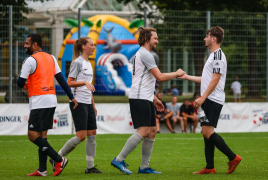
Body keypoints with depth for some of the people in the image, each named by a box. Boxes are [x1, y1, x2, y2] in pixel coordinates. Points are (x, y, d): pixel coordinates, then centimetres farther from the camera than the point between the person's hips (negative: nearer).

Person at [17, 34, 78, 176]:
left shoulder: (31, 60, -9)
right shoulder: (51, 58, 15)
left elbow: (20, 82, -10)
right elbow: (61, 78, 15)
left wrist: (24, 85, 14)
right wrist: (71, 97, 16)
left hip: (39, 101, -9)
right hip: (51, 101, 9)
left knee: (32, 135, -8)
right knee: (42, 135, 10)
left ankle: (59, 160, -14)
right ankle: (42, 169, 8)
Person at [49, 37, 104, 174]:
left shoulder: (88, 64, 18)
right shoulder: (77, 62, -9)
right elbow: (69, 82, -14)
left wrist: (93, 105, 23)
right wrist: (85, 82, -26)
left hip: (88, 104, 9)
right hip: (78, 103, -9)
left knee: (92, 134, 4)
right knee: (81, 136, -12)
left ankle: (90, 166, 7)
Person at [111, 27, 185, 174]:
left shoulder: (142, 54, 23)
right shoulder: (144, 54, -11)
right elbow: (160, 77, -16)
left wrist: (154, 99, 28)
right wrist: (177, 74, -1)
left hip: (146, 99, 11)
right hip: (139, 99, -11)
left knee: (152, 131, 7)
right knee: (143, 131, -16)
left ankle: (144, 166, 8)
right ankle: (119, 160, -14)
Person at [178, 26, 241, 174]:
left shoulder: (218, 56, -12)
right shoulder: (213, 55, 21)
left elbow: (215, 80, -18)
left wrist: (202, 98, -21)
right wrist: (187, 77, 31)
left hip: (213, 100, -10)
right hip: (209, 100, 10)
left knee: (208, 132, -14)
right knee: (206, 133, 7)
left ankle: (233, 158, -9)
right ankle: (210, 167, 7)